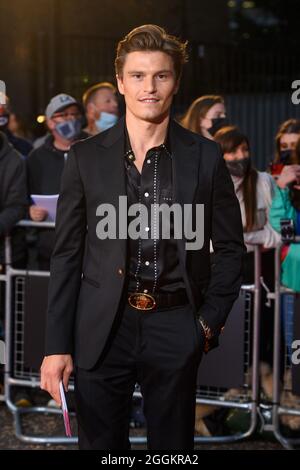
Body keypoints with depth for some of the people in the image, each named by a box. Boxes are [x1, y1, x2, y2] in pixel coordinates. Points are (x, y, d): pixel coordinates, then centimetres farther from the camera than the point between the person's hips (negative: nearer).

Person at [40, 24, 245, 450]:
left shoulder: (205, 157, 2)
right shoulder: (86, 158, 2)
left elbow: (230, 248, 9)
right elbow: (66, 255, 3)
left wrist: (209, 322, 1)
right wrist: (57, 345, -1)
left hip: (176, 332, 0)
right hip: (102, 331, 0)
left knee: (173, 448, 9)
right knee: (101, 444, 7)